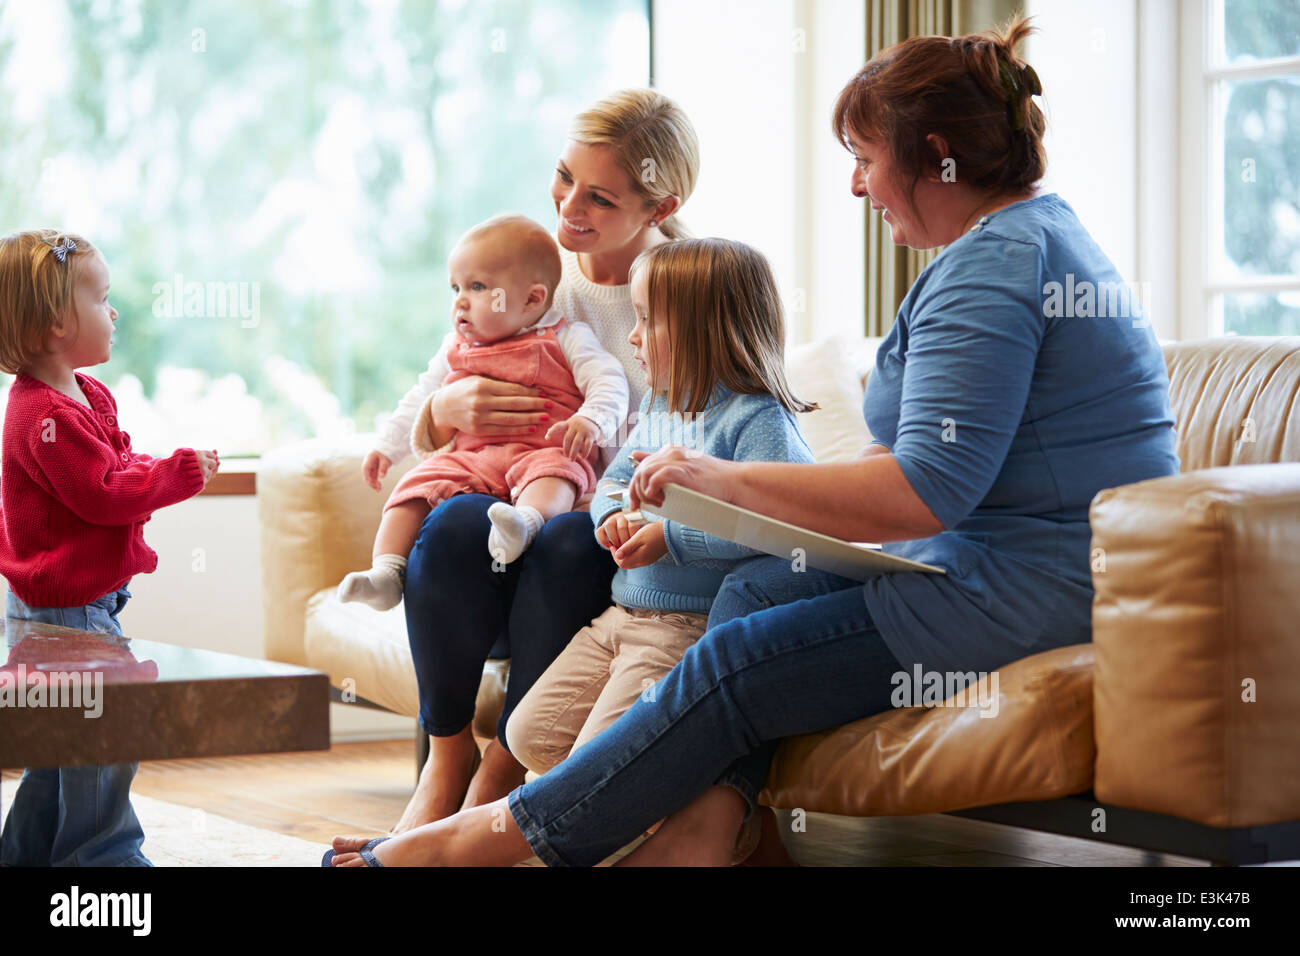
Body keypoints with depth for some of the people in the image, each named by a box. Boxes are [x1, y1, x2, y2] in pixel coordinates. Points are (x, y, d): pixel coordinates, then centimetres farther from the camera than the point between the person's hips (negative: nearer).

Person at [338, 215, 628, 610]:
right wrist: (388, 447, 30)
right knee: (417, 484, -19)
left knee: (554, 472, -38)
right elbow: (420, 400, 35)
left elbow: (608, 381, -4)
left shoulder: (565, 339, 7)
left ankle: (526, 521, -67)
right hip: (471, 459, 5)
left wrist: (590, 421, -23)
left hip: (541, 453, -5)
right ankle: (386, 573, -27)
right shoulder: (455, 350, 23)